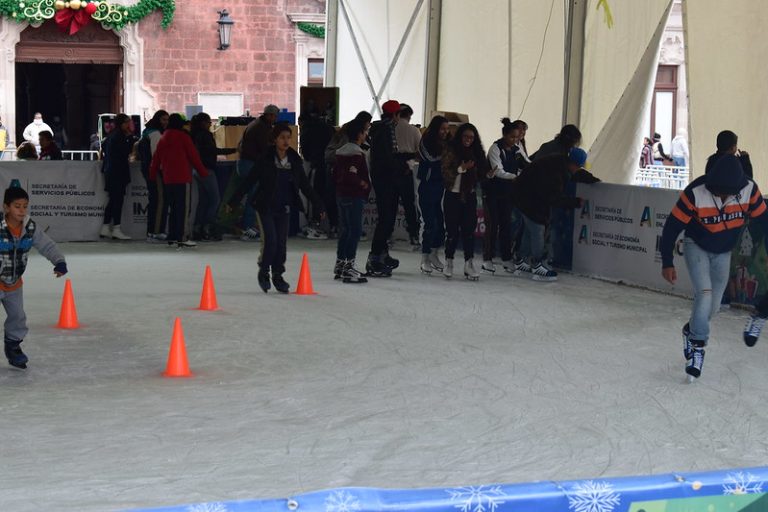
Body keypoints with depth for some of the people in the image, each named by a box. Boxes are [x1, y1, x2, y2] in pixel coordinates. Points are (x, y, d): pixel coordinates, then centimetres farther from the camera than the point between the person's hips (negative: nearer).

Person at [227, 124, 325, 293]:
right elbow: (249, 182, -7)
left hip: (283, 209, 4)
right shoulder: (265, 160, -9)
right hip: (265, 207, -4)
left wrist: (318, 205, 9)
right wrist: (233, 201, -9)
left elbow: (305, 185, 9)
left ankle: (278, 276, 19)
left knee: (281, 243, 4)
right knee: (270, 241, -11)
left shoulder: (295, 161, 2)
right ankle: (263, 272, 11)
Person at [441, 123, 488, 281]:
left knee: (469, 229, -2)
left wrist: (489, 175, -5)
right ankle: (449, 262, 14)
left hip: (470, 196, 3)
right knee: (452, 230, 1)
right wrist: (462, 168, -20)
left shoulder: (476, 152, 8)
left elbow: (481, 172, 13)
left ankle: (469, 263, -1)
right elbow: (446, 173, -10)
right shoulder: (451, 151, -4)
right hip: (453, 195, -3)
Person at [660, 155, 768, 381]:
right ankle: (697, 345, -7)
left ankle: (691, 331, 36)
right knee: (705, 293, -22)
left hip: (723, 252, 3)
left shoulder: (749, 190, -24)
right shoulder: (695, 193, -31)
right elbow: (672, 227, -21)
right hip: (696, 246, -3)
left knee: (712, 306, 7)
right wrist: (667, 264, -18)